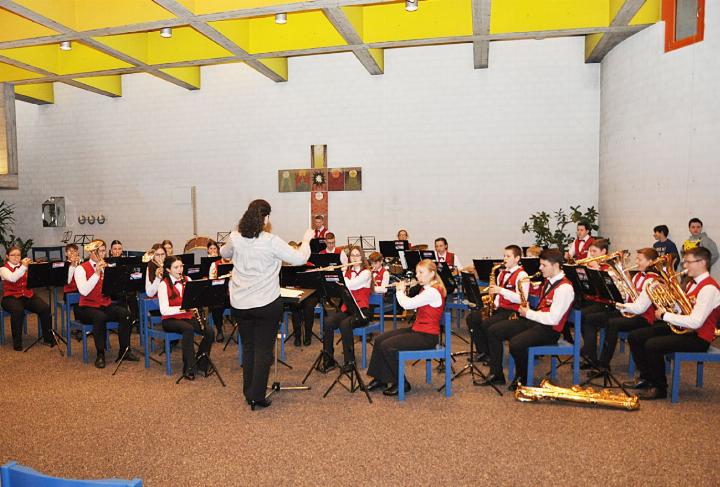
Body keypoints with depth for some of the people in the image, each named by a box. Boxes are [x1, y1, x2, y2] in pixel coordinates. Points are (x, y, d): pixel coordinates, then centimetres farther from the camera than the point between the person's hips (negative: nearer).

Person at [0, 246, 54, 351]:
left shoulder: (25, 265, 14)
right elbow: (12, 278, -20)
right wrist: (23, 267, -29)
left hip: (28, 295, 3)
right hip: (11, 297, -3)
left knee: (45, 308, -23)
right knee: (18, 310, -36)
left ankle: (48, 337, -10)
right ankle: (17, 342, -20)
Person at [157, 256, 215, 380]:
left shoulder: (187, 280, 8)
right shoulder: (164, 285, -7)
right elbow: (164, 310, -16)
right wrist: (182, 308, -29)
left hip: (188, 317, 4)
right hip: (170, 320, -4)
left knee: (210, 331, -21)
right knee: (188, 329, -36)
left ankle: (201, 364, -2)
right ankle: (189, 368, -27)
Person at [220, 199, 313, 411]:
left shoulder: (235, 238, -2)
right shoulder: (271, 241, -17)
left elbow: (224, 254, 19)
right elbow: (299, 259, -13)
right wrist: (306, 240, 2)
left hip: (240, 303, 5)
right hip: (266, 303, -5)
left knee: (248, 347, 17)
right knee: (263, 349, 6)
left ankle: (248, 393, 25)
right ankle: (257, 397, 9)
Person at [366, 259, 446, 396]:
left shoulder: (433, 292, -21)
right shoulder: (426, 289, 12)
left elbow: (407, 304, -26)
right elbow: (411, 305, 16)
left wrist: (400, 290, -7)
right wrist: (403, 291, 3)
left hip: (426, 336, -10)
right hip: (416, 329, 10)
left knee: (387, 346, -18)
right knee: (379, 340, 4)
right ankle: (380, 378, 14)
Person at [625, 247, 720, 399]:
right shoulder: (693, 283, 12)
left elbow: (695, 322, -28)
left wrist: (665, 315, -20)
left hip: (697, 337, -10)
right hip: (680, 328, 10)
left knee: (652, 345, -29)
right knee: (634, 337, 2)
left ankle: (660, 388, -9)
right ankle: (646, 378, 16)